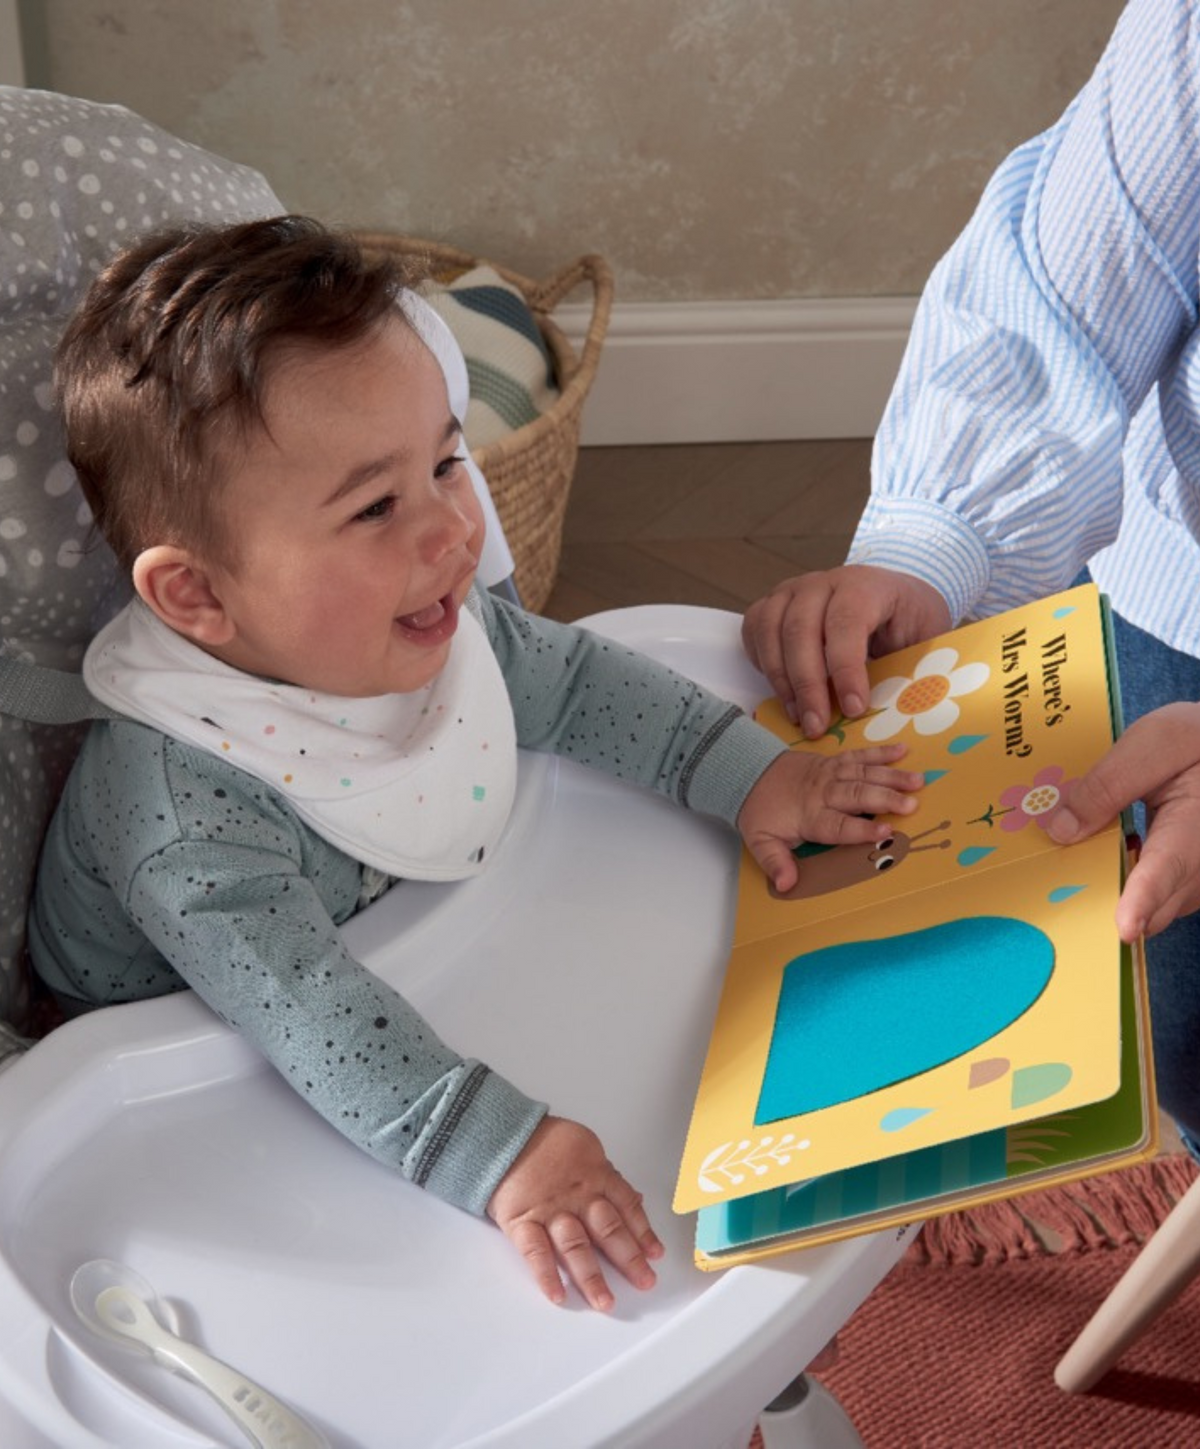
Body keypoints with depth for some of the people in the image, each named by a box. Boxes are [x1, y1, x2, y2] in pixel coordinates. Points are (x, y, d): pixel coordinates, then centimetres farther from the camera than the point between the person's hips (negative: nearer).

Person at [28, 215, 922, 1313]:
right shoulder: (180, 808, -37)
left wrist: (746, 770, -6)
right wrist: (495, 1150, -56)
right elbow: (305, 1011, -46)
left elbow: (573, 677, 3)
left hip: (410, 981, 7)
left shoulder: (426, 626, -14)